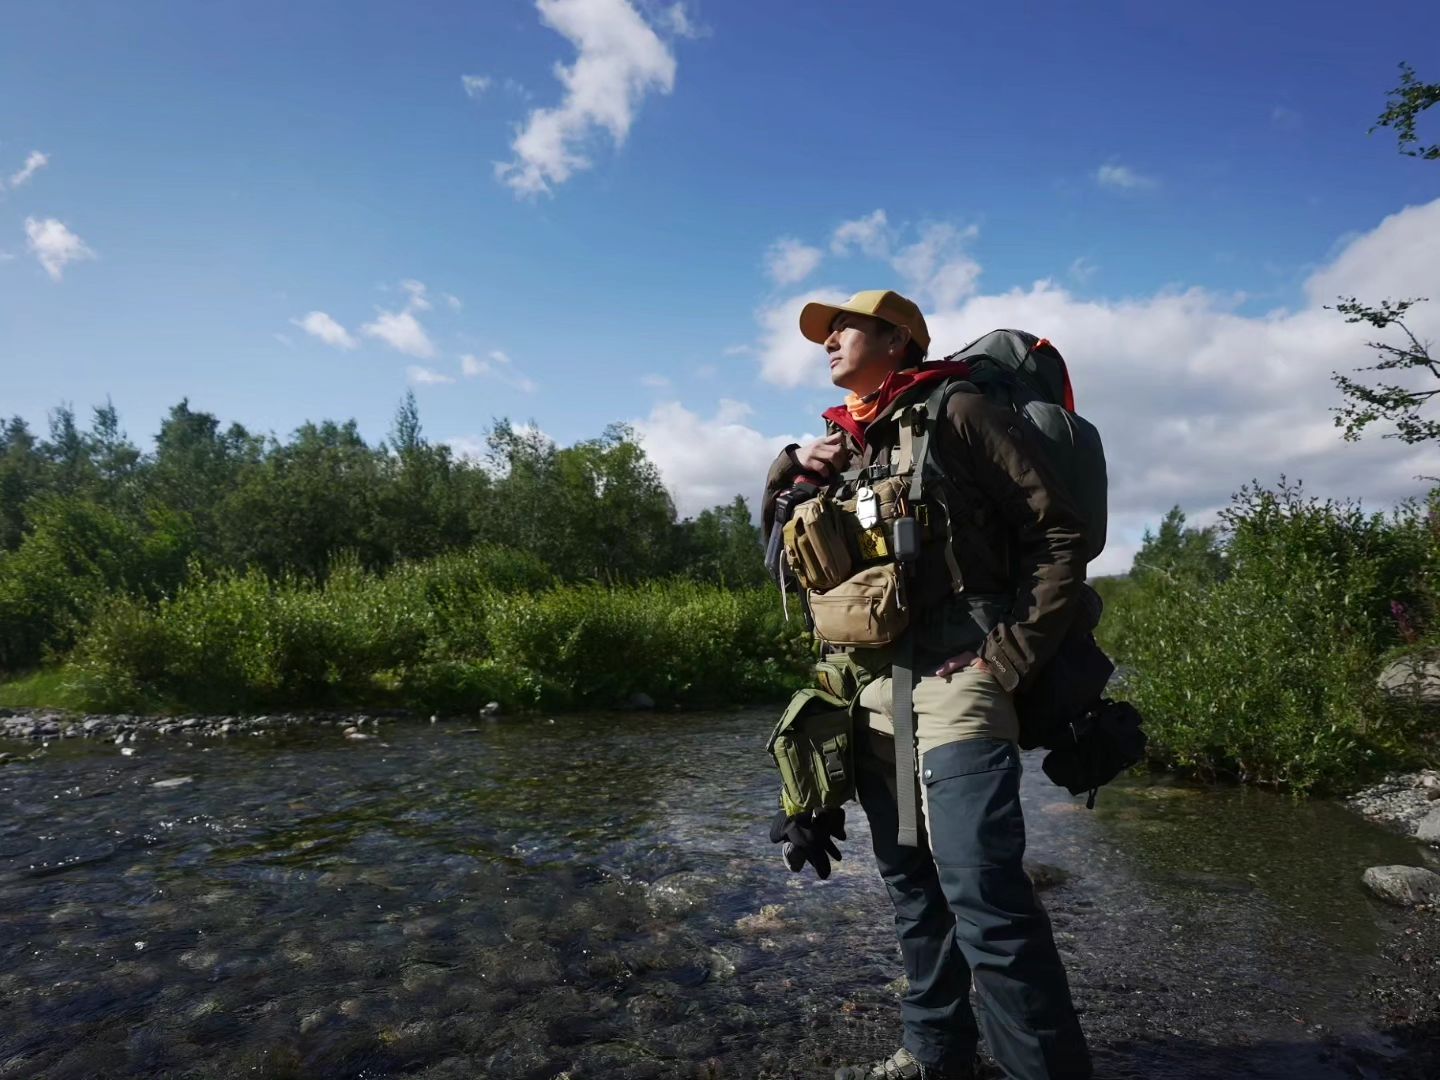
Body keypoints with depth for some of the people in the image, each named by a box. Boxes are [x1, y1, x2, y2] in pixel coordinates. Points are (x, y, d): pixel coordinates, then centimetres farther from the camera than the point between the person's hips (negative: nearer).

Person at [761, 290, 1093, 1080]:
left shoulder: (958, 414, -2)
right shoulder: (843, 447, 18)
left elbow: (1060, 533, -6)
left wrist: (1007, 660, -11)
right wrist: (792, 474, 4)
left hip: (953, 682, -7)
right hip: (872, 690, 7)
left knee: (980, 888, -12)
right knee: (912, 884, 14)